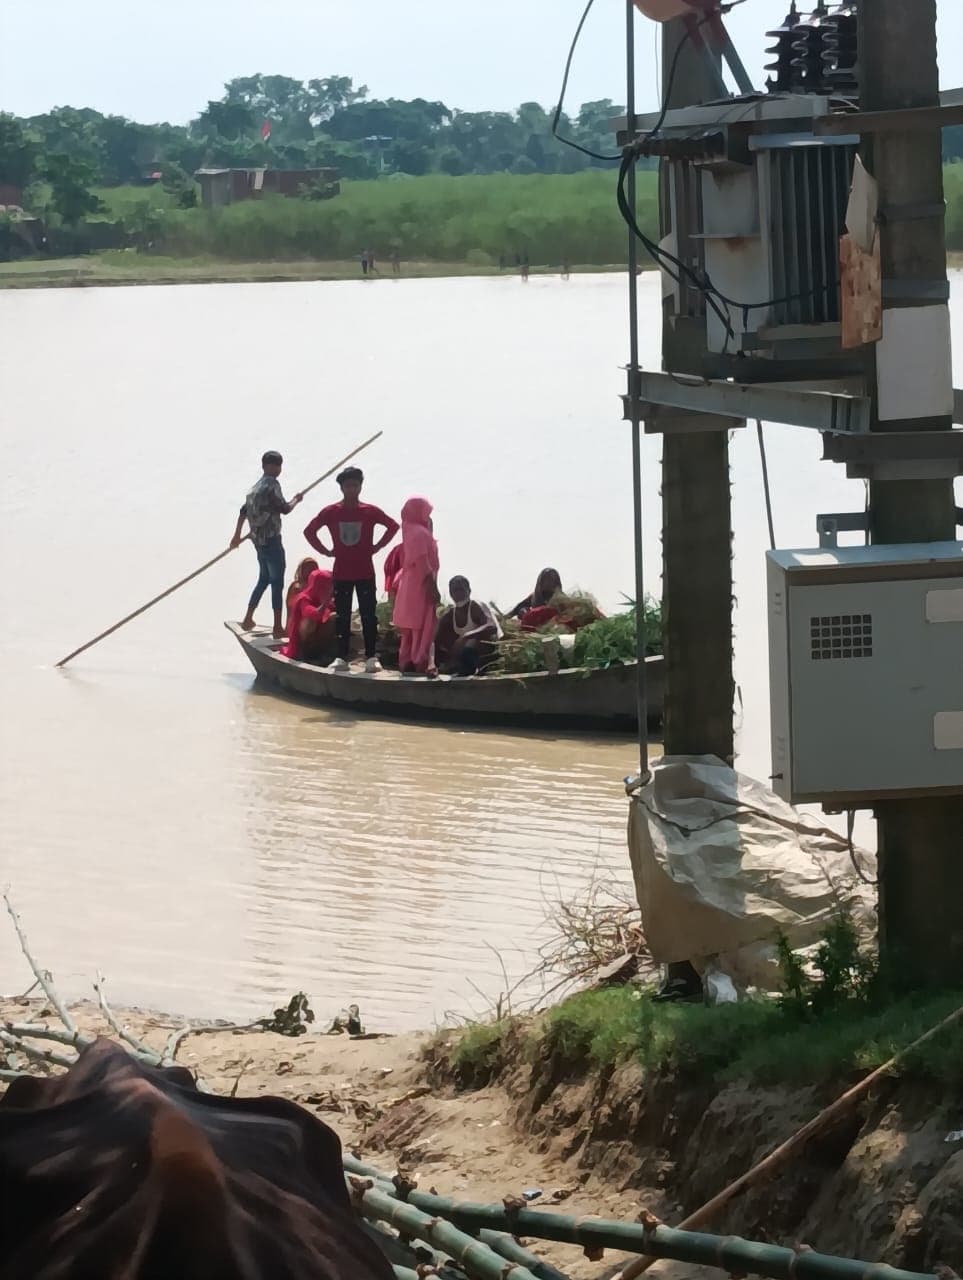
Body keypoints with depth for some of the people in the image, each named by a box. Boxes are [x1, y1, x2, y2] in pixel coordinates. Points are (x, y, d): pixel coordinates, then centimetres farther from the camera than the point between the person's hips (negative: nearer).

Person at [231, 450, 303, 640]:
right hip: (271, 540, -9)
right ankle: (278, 628, -4)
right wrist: (296, 499, 1)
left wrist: (237, 535, 30)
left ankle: (248, 619, 28)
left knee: (264, 579, 23)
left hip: (259, 540, 9)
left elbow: (244, 511, 21)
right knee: (277, 583, -4)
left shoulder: (256, 487, 14)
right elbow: (285, 509, -19)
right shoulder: (271, 486, -14)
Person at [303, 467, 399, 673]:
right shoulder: (330, 512, -2)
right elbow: (310, 531, 6)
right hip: (341, 574, 1)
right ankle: (341, 657, 9)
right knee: (342, 617, 5)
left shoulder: (371, 512, -3)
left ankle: (371, 657, 2)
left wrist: (377, 547, -1)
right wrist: (325, 551, 0)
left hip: (366, 573, -1)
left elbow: (393, 526, 6)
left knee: (369, 615, -1)